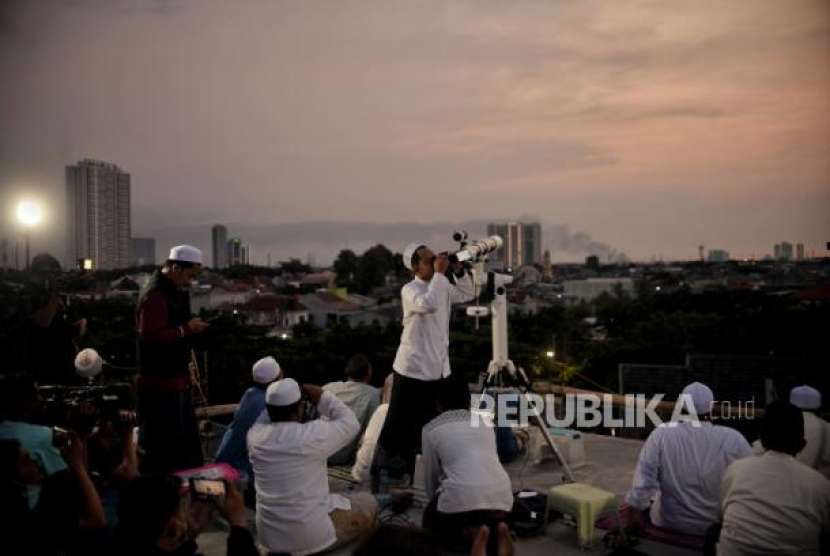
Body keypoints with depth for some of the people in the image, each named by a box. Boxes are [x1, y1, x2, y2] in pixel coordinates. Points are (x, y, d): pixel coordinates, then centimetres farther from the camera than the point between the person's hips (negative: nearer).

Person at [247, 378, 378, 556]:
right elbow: (350, 424, -4)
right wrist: (323, 396, 1)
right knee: (368, 503, 18)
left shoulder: (255, 435, -6)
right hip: (311, 537, -6)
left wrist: (276, 401, 8)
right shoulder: (312, 434, -20)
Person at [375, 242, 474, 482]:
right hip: (413, 371, -7)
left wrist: (459, 270, 2)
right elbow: (429, 304, -33)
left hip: (438, 371, 8)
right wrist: (439, 273, -23)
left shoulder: (442, 287, 9)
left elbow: (467, 294, 19)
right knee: (397, 429, 0)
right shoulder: (410, 290, -14)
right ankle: (380, 476, 13)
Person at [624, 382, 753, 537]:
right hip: (718, 525, 1)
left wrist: (635, 512, -2)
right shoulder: (733, 439, -14)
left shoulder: (661, 434, -16)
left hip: (669, 524, -1)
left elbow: (644, 479, -14)